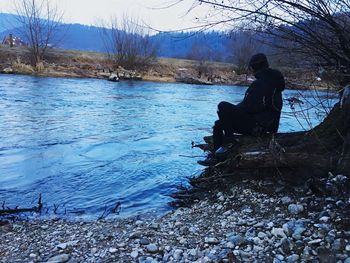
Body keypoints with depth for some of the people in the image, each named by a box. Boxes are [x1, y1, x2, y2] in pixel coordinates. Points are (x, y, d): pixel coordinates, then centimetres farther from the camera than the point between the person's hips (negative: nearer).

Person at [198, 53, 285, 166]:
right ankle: (215, 156, 13)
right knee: (219, 124, 14)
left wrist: (234, 110, -3)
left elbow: (249, 107, -23)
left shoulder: (260, 83, -17)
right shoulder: (273, 82, 16)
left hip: (256, 126, -11)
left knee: (223, 106, -18)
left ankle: (228, 142, -12)